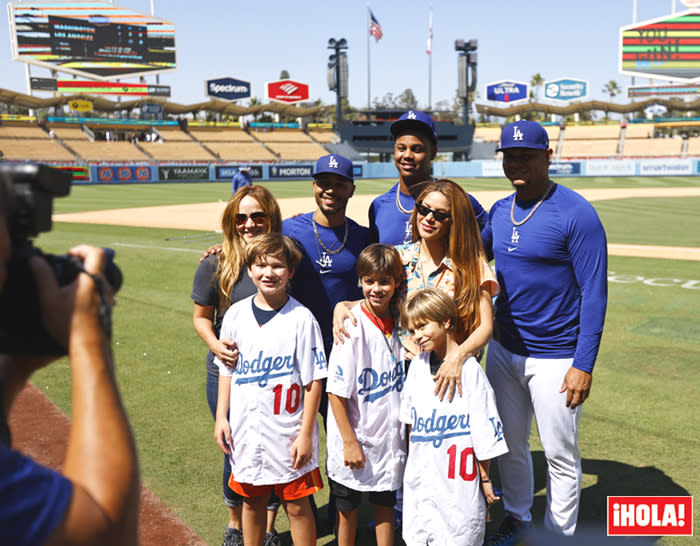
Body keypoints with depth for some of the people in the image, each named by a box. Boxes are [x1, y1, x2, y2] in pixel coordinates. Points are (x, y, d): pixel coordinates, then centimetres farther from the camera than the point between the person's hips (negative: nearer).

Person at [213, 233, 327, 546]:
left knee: (297, 504, 8)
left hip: (289, 432, -4)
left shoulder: (302, 318, -12)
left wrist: (306, 434, -10)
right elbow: (227, 369, 10)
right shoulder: (236, 314, 0)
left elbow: (313, 381, -10)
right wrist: (221, 417, 6)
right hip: (246, 430, 4)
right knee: (252, 500, 19)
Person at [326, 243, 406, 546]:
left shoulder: (398, 321, -1)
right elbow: (336, 392, -17)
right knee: (348, 509, 14)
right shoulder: (351, 326, -19)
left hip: (390, 436, 5)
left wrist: (407, 430, 11)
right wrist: (349, 442, -17)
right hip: (354, 438, -4)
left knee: (386, 503, 18)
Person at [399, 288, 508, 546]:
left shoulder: (470, 371, -15)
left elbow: (484, 433, -10)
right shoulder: (418, 364, 3)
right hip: (420, 480, 6)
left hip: (458, 484, -5)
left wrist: (485, 479, -5)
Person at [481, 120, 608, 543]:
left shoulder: (577, 214, -15)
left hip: (555, 357, -6)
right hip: (503, 350, 6)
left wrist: (584, 365, -18)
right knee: (509, 444, 19)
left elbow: (594, 293, -15)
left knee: (560, 453, 8)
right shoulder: (500, 211, 5)